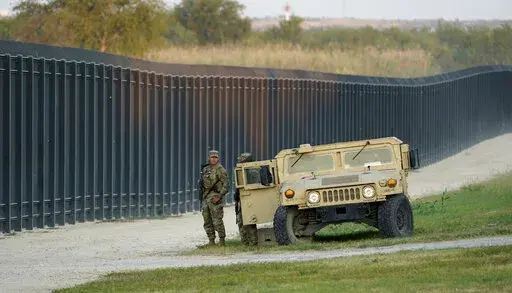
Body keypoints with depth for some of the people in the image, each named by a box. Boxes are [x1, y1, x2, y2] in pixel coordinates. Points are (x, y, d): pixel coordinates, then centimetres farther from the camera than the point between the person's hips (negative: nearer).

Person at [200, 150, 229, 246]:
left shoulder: (220, 170, -7)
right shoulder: (206, 169, 15)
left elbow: (225, 185, -11)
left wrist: (220, 196, -20)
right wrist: (203, 196, 14)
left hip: (215, 197, -8)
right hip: (206, 197, 8)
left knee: (217, 220, -8)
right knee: (207, 221, 9)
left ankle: (222, 240, -3)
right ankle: (211, 241, 15)